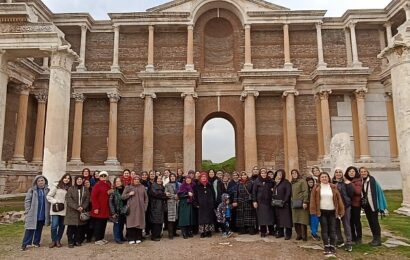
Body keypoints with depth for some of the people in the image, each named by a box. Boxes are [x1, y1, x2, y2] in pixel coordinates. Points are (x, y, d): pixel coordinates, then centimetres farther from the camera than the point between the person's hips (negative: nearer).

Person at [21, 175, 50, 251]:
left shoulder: (47, 190, 6)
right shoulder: (32, 190, -2)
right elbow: (27, 200, -2)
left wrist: (48, 212, 4)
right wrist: (27, 211, -9)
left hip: (42, 214, 3)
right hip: (33, 214, -3)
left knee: (39, 229, 12)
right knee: (30, 229, -1)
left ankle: (36, 242, 24)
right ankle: (25, 244, 7)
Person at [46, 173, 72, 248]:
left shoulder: (69, 188, 8)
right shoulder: (56, 187, -2)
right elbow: (48, 196, -2)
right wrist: (55, 202, -12)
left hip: (64, 210, 3)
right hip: (55, 210, -3)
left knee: (62, 226, 7)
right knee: (54, 226, -6)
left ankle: (58, 240, 23)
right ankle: (53, 241, 13)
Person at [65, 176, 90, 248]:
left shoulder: (85, 190, 11)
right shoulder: (71, 189, 1)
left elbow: (87, 200, 6)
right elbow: (68, 199, -9)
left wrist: (82, 207, -11)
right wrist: (76, 207, -16)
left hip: (82, 212, 3)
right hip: (72, 212, -3)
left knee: (80, 227, 4)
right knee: (71, 227, -2)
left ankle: (78, 241, 16)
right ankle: (70, 242, 8)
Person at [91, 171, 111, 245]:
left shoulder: (108, 185, 12)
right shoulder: (97, 185, -9)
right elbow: (93, 196, -14)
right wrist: (96, 207, -17)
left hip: (106, 209, 7)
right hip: (99, 209, -7)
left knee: (104, 224, 13)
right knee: (98, 224, 0)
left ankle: (102, 238, 24)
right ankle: (97, 239, 9)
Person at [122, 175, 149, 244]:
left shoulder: (142, 187, 11)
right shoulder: (128, 187, 5)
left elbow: (146, 197, 14)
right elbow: (123, 197, 4)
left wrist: (145, 206, 6)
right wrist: (129, 194, -11)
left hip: (140, 208, 2)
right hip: (131, 208, -2)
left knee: (139, 223, 2)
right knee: (131, 223, -5)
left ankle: (138, 238, 13)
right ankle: (131, 239, 4)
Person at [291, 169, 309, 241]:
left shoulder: (302, 181, -5)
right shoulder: (292, 183, 16)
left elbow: (305, 192, -12)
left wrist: (305, 202, -19)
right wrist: (292, 201, 15)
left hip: (301, 203, -6)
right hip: (294, 204, 6)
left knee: (303, 220, -3)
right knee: (296, 221, 6)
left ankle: (304, 236, 5)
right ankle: (299, 235, 15)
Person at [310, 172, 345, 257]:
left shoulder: (333, 187, 2)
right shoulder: (316, 188, -1)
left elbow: (338, 199, 2)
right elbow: (313, 199, -2)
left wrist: (340, 211, -3)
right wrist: (314, 211, -9)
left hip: (332, 211, 1)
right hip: (322, 212, -1)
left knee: (332, 230, 4)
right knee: (324, 230, 2)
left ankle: (332, 248, 12)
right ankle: (327, 249, 7)